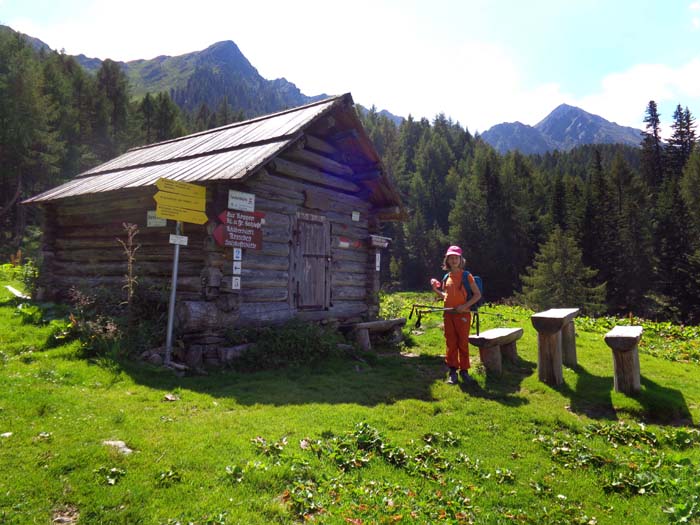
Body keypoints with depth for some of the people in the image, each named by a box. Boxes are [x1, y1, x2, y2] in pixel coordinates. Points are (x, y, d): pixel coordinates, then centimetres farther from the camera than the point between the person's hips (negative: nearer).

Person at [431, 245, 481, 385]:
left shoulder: (466, 276, -4)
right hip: (448, 314, 5)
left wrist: (465, 305, -17)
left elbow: (477, 294, -5)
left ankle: (464, 370, 13)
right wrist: (435, 289, 4)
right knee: (450, 343, 7)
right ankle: (452, 370, 16)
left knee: (463, 343, 3)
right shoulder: (447, 277, 10)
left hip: (462, 314, -4)